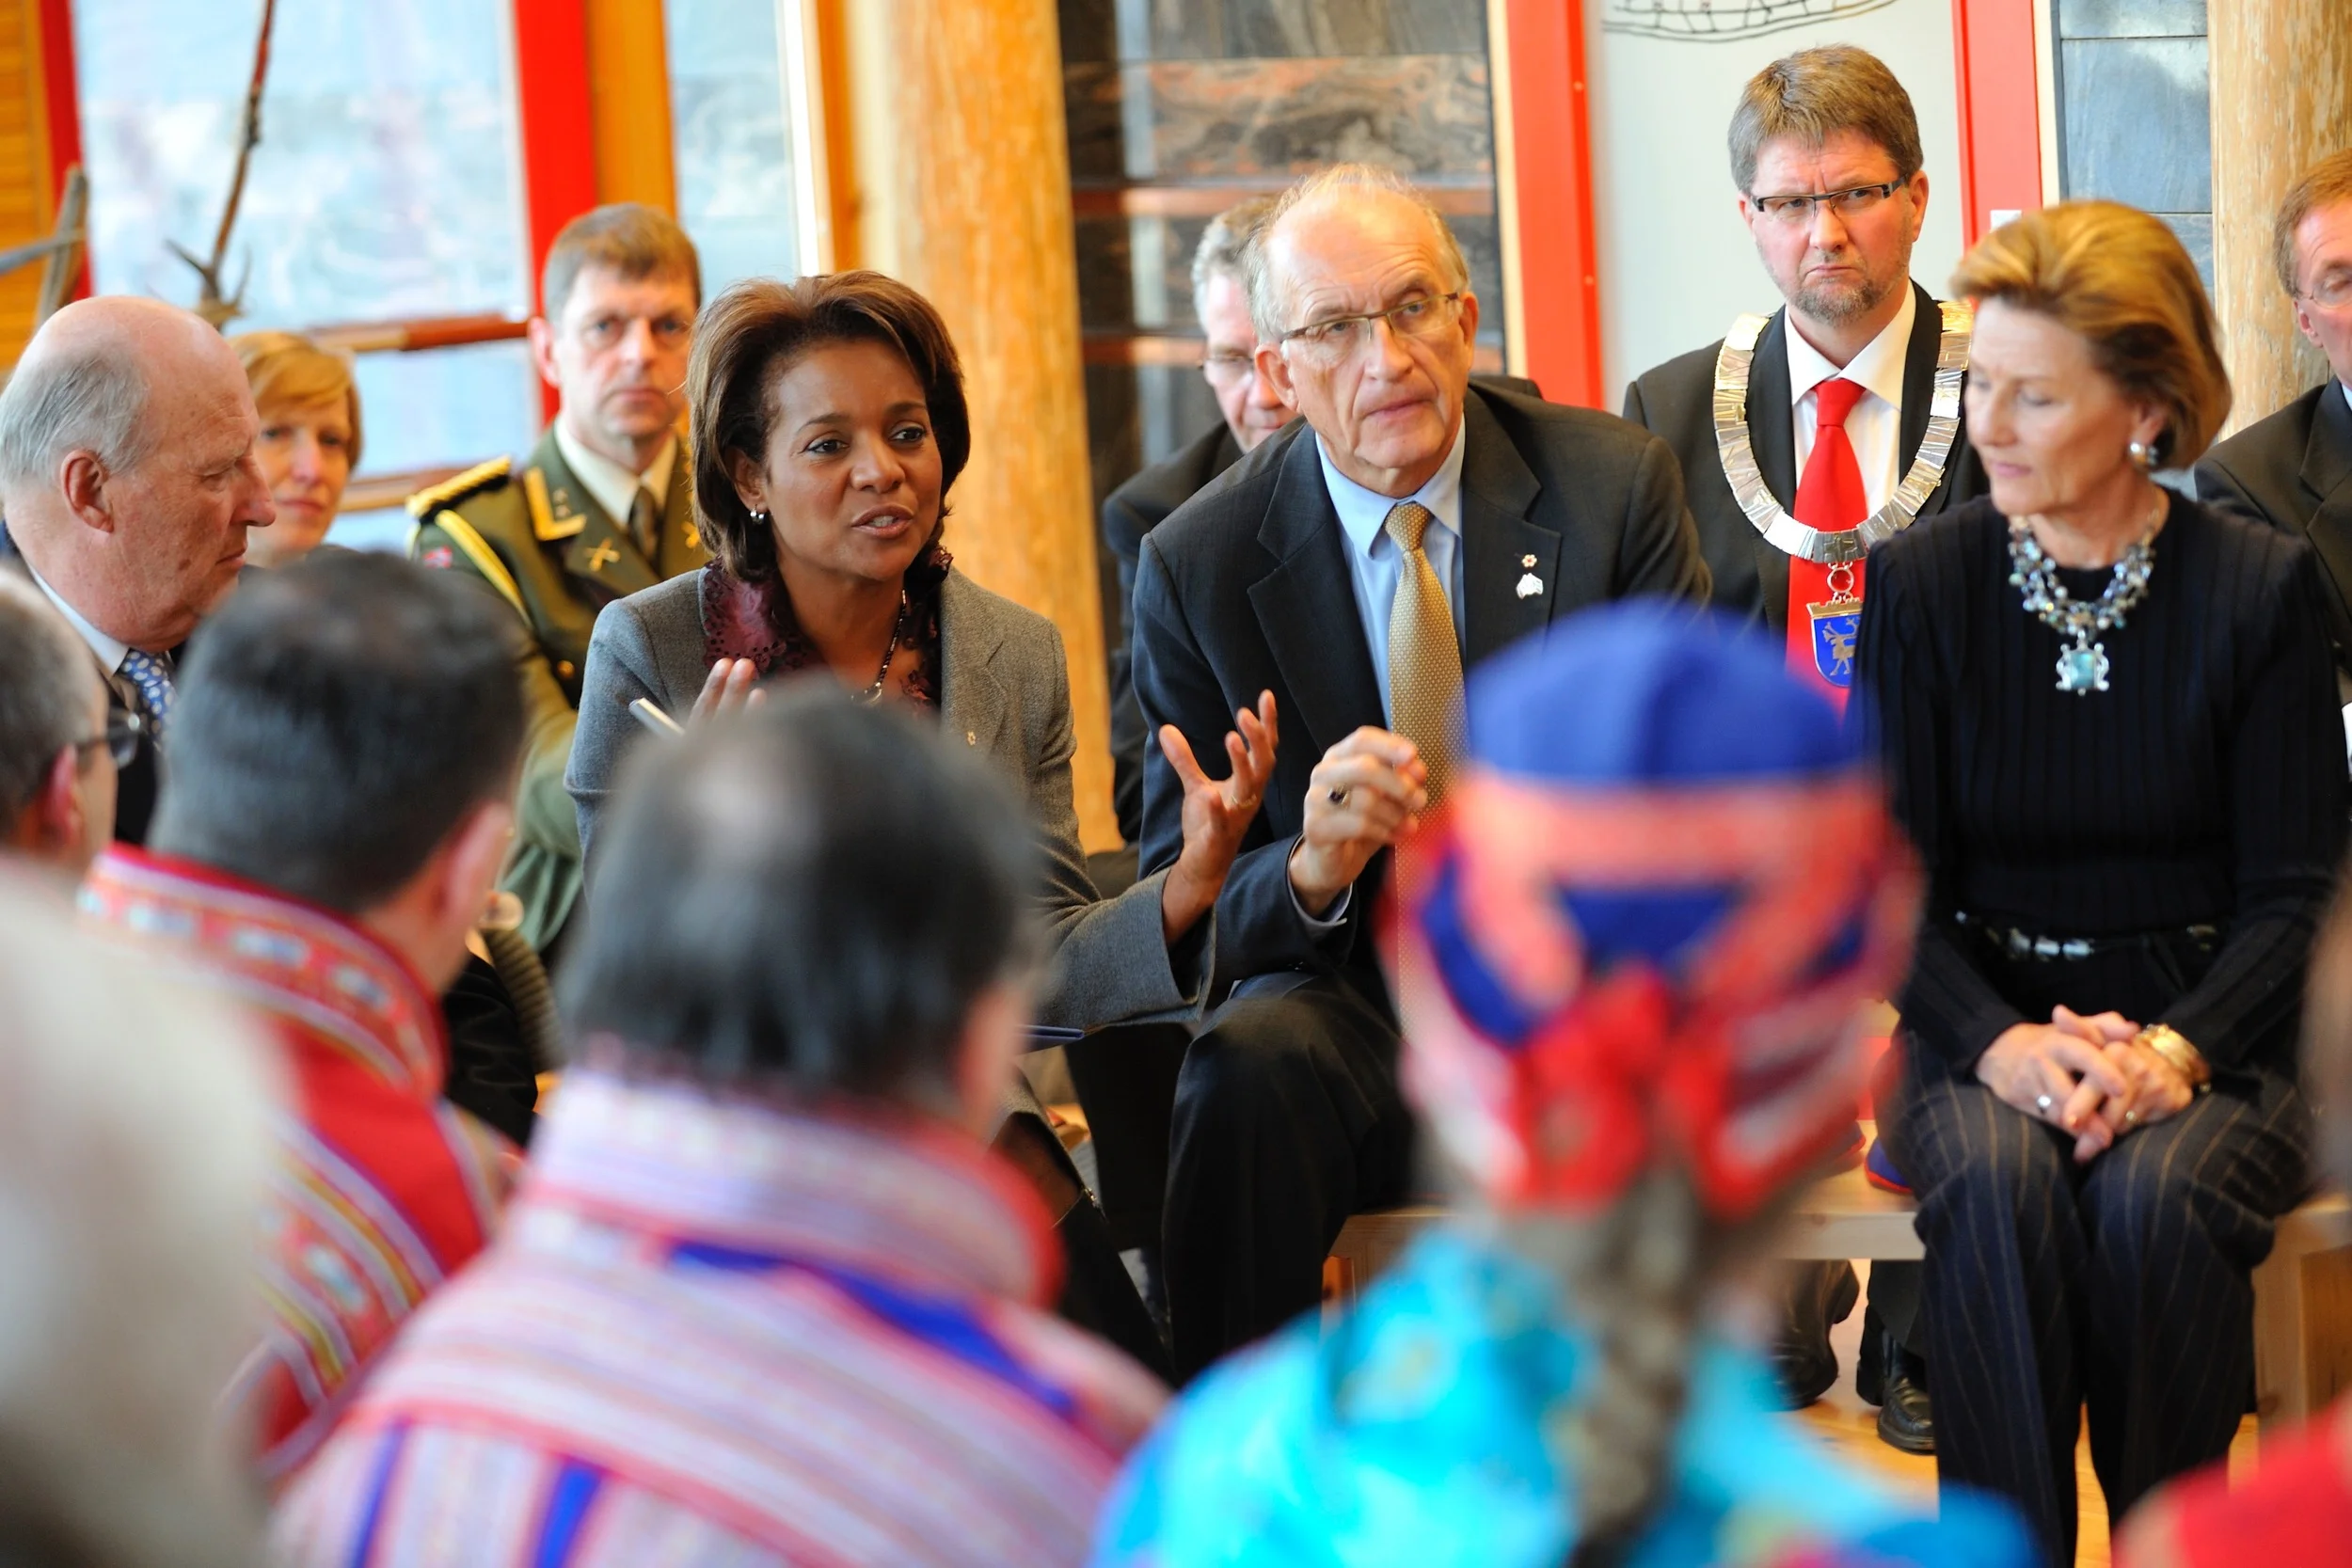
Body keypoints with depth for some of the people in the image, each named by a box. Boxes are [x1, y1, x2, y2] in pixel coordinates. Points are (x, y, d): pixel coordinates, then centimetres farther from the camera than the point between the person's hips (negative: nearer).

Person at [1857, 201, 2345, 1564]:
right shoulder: (1922, 582, 1)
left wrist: (2173, 1053, -19)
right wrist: (2001, 1046, -17)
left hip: (2204, 1025, -1)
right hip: (1982, 1023, 1)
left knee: (2157, 1194, -32)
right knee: (1997, 1182, -32)